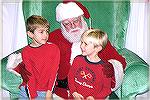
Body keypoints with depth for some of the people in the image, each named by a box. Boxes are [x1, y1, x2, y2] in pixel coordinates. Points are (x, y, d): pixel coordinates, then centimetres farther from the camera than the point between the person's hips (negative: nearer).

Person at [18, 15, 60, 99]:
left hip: (45, 92, -1)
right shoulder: (26, 51, -3)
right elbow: (30, 75, -7)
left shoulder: (54, 48, -3)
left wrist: (49, 92, -12)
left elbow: (54, 72, -5)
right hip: (28, 90, 1)